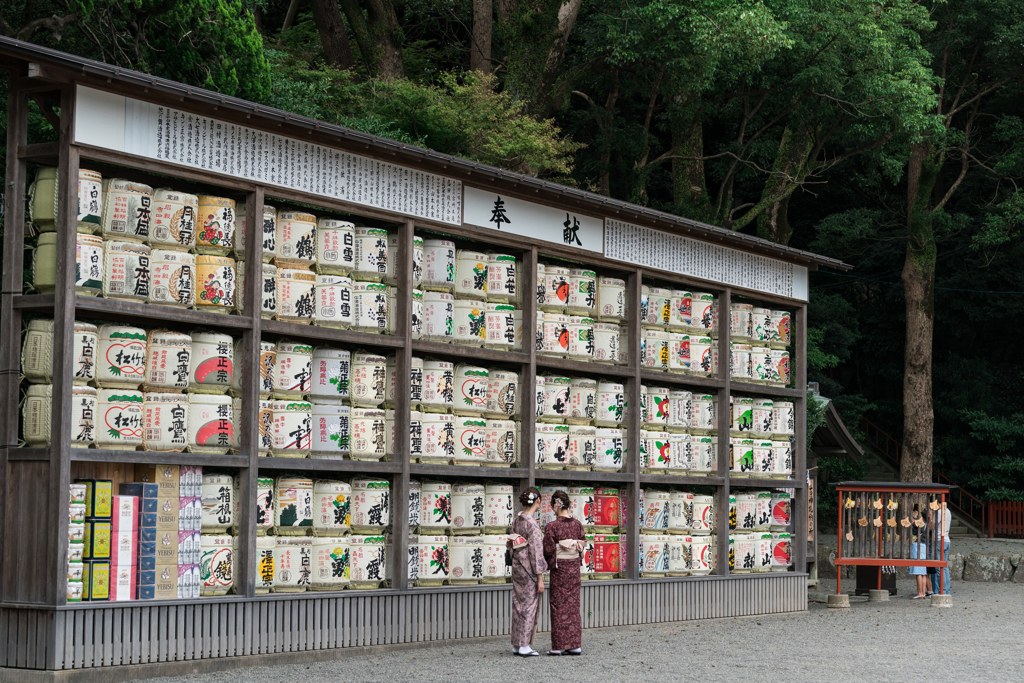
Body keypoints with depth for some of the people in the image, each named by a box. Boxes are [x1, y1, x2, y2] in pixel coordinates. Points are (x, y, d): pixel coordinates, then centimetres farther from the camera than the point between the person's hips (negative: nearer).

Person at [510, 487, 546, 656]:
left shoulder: (516, 520, 7)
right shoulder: (532, 523, -18)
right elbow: (535, 551, -18)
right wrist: (540, 578, -15)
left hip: (517, 565, 8)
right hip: (529, 569, -8)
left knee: (518, 604, 12)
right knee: (529, 605, -1)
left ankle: (517, 645, 16)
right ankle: (524, 646, 1)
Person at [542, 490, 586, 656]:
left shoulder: (552, 526, -14)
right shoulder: (577, 524, 1)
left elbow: (548, 550, -12)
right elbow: (582, 546, 8)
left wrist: (546, 564, 6)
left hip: (559, 568, -5)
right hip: (575, 567, 5)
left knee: (559, 606, 2)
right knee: (573, 605, 11)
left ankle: (559, 646, 4)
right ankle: (575, 644, 11)